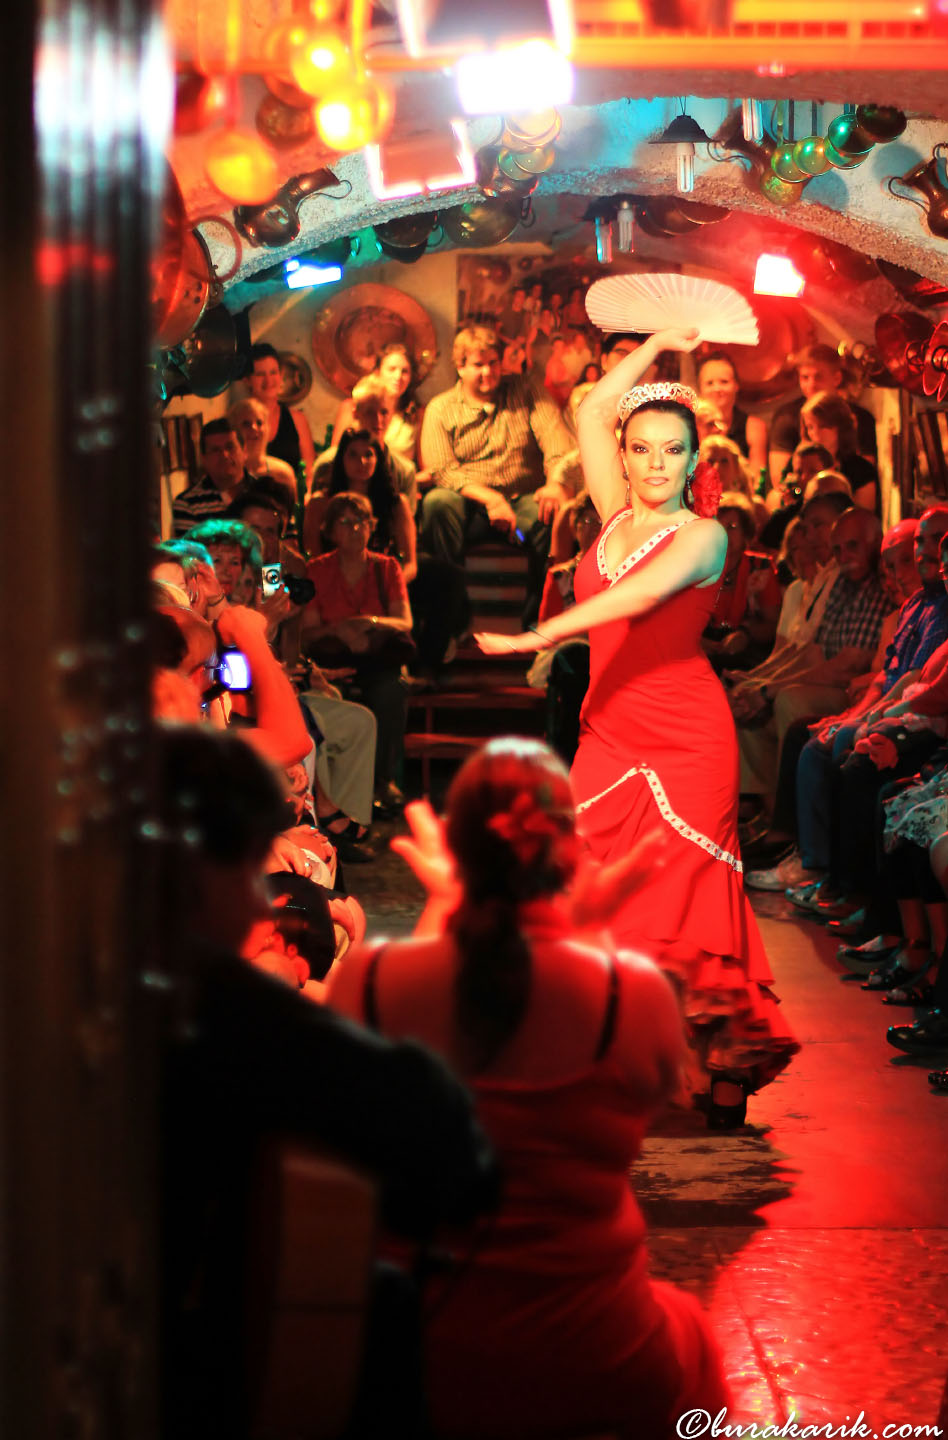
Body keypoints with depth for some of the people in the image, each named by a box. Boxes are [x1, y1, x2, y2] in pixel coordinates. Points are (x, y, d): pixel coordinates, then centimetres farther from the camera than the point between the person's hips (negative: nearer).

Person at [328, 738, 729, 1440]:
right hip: (592, 1373, -1)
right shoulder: (636, 993, -17)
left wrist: (444, 902, 16)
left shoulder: (365, 979, -13)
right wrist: (583, 926, 8)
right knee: (685, 1324, 34)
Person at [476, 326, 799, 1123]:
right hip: (610, 732, 5)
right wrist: (658, 346, 19)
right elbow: (591, 411, 15)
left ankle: (724, 1071, 6)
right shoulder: (617, 518, 10)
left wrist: (544, 635, -31)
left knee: (683, 909, -3)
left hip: (686, 738, -5)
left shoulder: (702, 535, -7)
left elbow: (644, 591, -24)